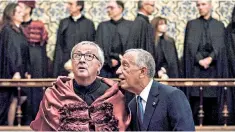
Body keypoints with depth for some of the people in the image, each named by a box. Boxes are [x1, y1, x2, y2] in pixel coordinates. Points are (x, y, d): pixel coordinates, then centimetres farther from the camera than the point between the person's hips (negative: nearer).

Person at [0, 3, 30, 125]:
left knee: (22, 97, 6)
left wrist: (26, 71, 13)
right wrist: (15, 71, -22)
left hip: (20, 70, 8)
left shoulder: (19, 30, 14)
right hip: (12, 71, -8)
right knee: (14, 99, -6)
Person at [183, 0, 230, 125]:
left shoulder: (219, 25, 14)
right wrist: (200, 60, -11)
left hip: (213, 67, 1)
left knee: (212, 103, -3)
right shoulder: (191, 24, 12)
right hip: (195, 67, -1)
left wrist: (210, 58, -13)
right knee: (194, 102, -7)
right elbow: (190, 45, 2)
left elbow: (220, 46, 3)